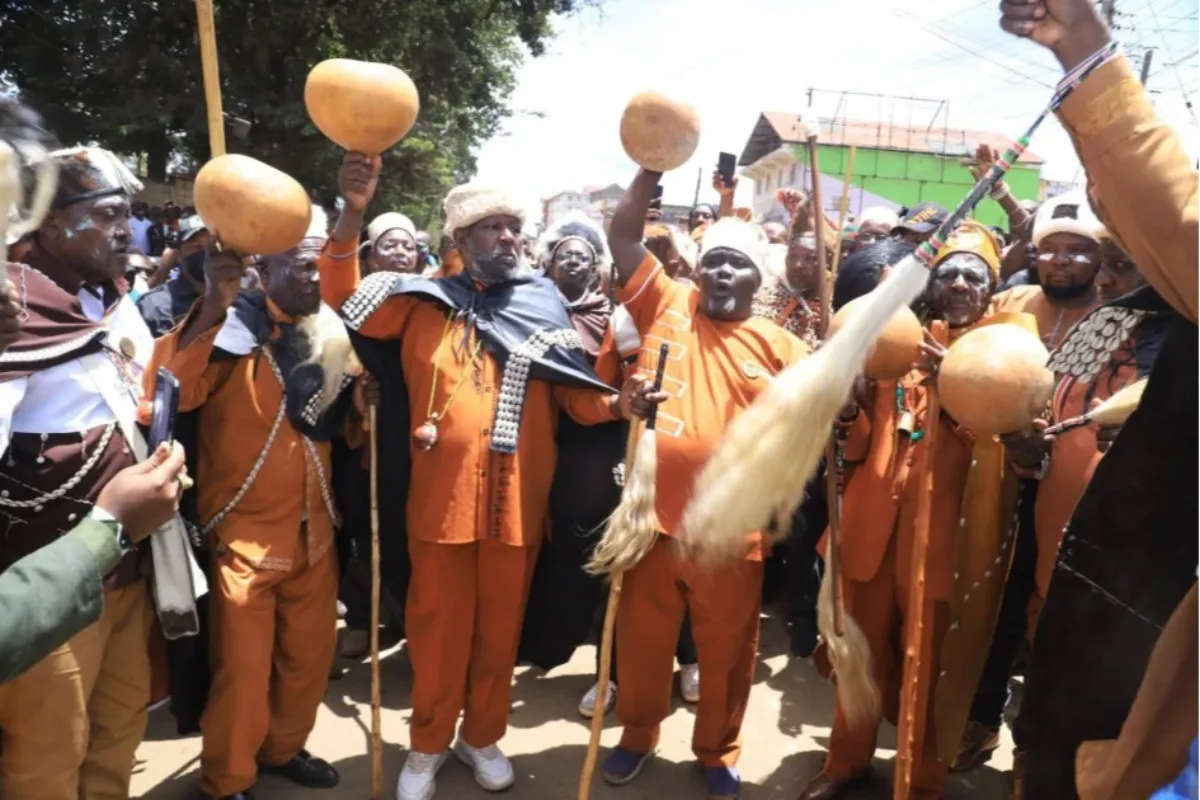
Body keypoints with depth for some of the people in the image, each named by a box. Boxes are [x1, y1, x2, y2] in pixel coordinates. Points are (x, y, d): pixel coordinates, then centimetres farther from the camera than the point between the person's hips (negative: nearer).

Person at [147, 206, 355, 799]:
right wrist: (213, 307, -38)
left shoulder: (329, 330, 4)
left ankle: (282, 748, 40)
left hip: (312, 528, 6)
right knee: (242, 667, 6)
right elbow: (172, 391, -30)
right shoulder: (232, 328, -12)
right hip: (245, 531, -5)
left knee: (310, 651, 17)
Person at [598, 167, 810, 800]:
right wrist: (654, 165, -7)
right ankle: (637, 735, 40)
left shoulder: (780, 345, 4)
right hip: (653, 513, 1)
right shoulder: (667, 304, 4)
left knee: (726, 649, 14)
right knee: (642, 637, 16)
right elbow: (622, 235, 0)